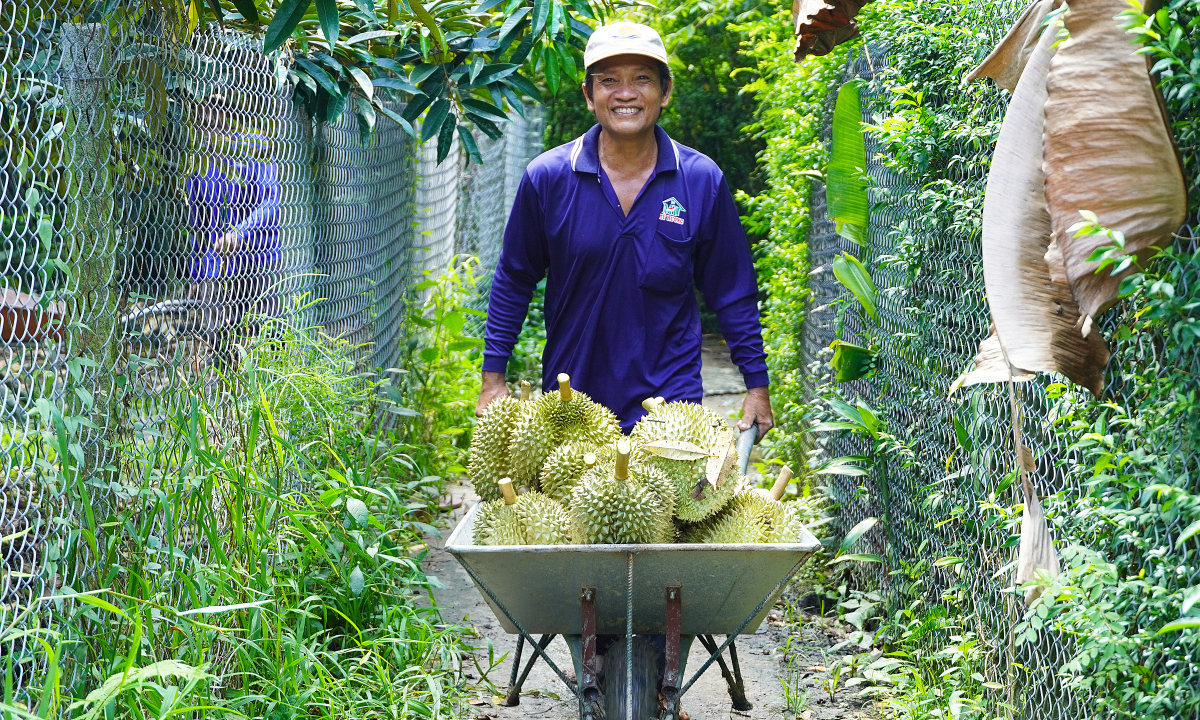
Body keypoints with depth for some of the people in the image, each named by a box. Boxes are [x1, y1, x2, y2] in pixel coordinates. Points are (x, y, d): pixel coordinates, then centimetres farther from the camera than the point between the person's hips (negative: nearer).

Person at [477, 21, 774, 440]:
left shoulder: (702, 181, -4)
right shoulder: (547, 178, -5)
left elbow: (732, 292, 5)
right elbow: (514, 280, 6)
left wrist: (757, 385, 5)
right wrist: (493, 378, 4)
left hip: (670, 402, 0)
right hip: (569, 403, 1)